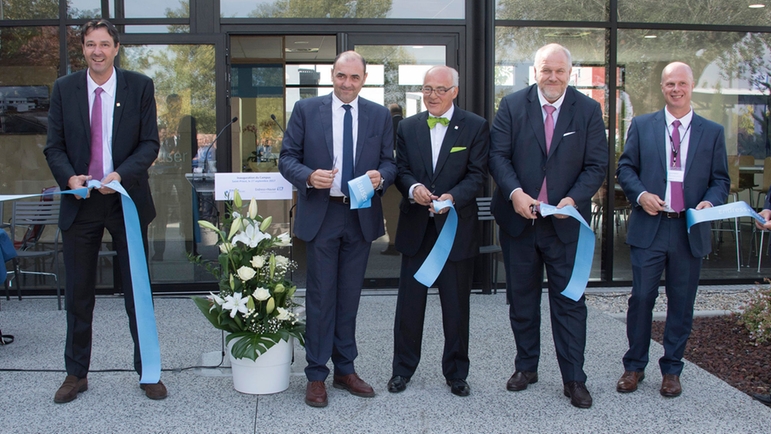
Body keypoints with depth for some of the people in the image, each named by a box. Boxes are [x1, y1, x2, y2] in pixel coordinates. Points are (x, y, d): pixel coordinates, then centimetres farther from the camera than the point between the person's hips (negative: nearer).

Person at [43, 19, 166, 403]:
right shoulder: (64, 89, 4)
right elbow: (54, 146, 4)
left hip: (127, 200, -1)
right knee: (78, 294, 10)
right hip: (80, 203, 2)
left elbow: (150, 143, -3)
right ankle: (76, 374, 24)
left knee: (138, 290, 6)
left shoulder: (139, 86, 0)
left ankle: (147, 372, 18)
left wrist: (121, 174, -19)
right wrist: (69, 177, -15)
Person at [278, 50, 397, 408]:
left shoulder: (380, 116, 7)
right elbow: (287, 158, 0)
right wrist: (309, 176, -20)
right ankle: (316, 375, 12)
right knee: (321, 296, 1)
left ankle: (345, 369, 24)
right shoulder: (306, 110, 1)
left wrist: (381, 175, -16)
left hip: (362, 216, 2)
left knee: (349, 296, 12)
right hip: (320, 214, -2)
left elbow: (390, 162, 8)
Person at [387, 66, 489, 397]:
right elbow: (401, 169, 5)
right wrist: (413, 188, -18)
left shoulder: (475, 127, 0)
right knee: (409, 304, 9)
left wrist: (452, 197, -24)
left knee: (456, 306, 8)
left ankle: (456, 373, 23)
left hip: (457, 227, -2)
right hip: (415, 228, 2)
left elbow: (477, 174, -6)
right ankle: (402, 369, 23)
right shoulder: (408, 127, 8)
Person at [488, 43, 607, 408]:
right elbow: (498, 155, -4)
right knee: (521, 299, 13)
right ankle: (526, 366, 29)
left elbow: (596, 166, -3)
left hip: (565, 223, -1)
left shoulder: (588, 110, 0)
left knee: (569, 302, 2)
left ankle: (574, 379, 12)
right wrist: (514, 192, -20)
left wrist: (573, 199, -19)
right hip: (518, 219, 1)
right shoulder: (512, 105, 0)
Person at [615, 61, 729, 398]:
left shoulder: (712, 132, 9)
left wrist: (710, 201, -12)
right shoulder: (642, 125, 7)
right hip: (649, 227, -1)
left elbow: (720, 179, 8)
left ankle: (672, 370, 21)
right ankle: (634, 366, 16)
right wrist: (640, 194, -12)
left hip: (690, 230, 1)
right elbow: (625, 167, 6)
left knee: (681, 303, 8)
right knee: (641, 298, 0)